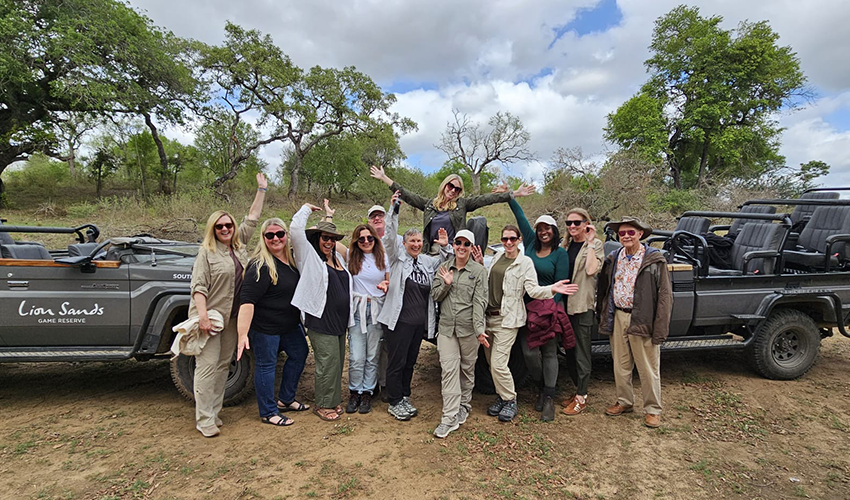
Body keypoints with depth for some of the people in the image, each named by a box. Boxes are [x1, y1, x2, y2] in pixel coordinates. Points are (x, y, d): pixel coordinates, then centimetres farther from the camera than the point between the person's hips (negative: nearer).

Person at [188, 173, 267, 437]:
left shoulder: (239, 244, 11)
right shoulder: (207, 251, -4)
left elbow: (252, 218, 15)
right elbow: (198, 286, -11)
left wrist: (262, 190, 13)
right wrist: (202, 314, -22)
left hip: (233, 316, 6)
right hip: (210, 316, -6)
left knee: (223, 365, 10)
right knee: (207, 366, -4)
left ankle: (214, 412, 21)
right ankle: (204, 420, 3)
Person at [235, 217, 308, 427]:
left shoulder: (293, 257, 2)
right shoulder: (260, 266, -22)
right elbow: (247, 301, -28)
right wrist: (243, 334, -35)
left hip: (290, 323, 9)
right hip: (265, 326, -9)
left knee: (299, 354, 19)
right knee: (266, 365, 4)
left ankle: (285, 400, 37)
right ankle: (268, 413, 22)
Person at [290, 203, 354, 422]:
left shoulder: (339, 258, 16)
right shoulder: (309, 255, -4)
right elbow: (295, 229, -15)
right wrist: (307, 208, -1)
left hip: (340, 320, 7)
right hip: (321, 320, -7)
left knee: (337, 362, 15)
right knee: (327, 363, -2)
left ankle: (333, 400, 29)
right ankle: (322, 405, 15)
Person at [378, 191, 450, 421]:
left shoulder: (427, 261, 11)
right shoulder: (398, 256, -3)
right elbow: (389, 238, -16)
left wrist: (445, 248, -1)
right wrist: (394, 211, -26)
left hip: (420, 321, 6)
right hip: (399, 320, -5)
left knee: (410, 362, 17)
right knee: (397, 363, 3)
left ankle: (404, 397, 33)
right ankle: (394, 402, 19)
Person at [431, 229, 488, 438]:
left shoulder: (479, 270, -2)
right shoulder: (443, 268, 7)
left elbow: (480, 301, -9)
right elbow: (435, 296, 8)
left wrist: (479, 329, -17)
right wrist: (446, 284, -12)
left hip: (468, 327, -2)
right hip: (447, 327, 2)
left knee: (467, 368, 12)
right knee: (449, 369, -3)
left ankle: (464, 406, 33)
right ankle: (450, 417, 1)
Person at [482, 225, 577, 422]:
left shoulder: (525, 262, -4)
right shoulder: (497, 257, 12)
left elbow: (533, 290, -11)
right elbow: (487, 280, 21)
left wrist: (552, 289, -27)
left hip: (507, 319, -6)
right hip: (488, 316, 6)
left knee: (498, 364, -10)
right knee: (491, 363, 12)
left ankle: (510, 401, 11)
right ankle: (501, 397, 30)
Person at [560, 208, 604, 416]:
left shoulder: (595, 244, -4)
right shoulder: (566, 244, 12)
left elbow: (591, 270, -21)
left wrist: (590, 242, -16)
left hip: (583, 305, -6)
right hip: (566, 304, 6)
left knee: (581, 354, 2)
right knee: (569, 352, 15)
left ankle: (581, 398, 15)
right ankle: (580, 390, 31)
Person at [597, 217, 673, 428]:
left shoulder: (654, 259, -7)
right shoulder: (613, 258, 8)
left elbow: (664, 294, -9)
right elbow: (604, 288, 13)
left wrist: (660, 328, -14)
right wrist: (603, 315, 9)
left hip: (641, 320, -5)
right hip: (617, 318, 5)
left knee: (648, 369, 6)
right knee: (620, 365, 15)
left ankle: (653, 410, 22)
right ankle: (624, 402, 32)